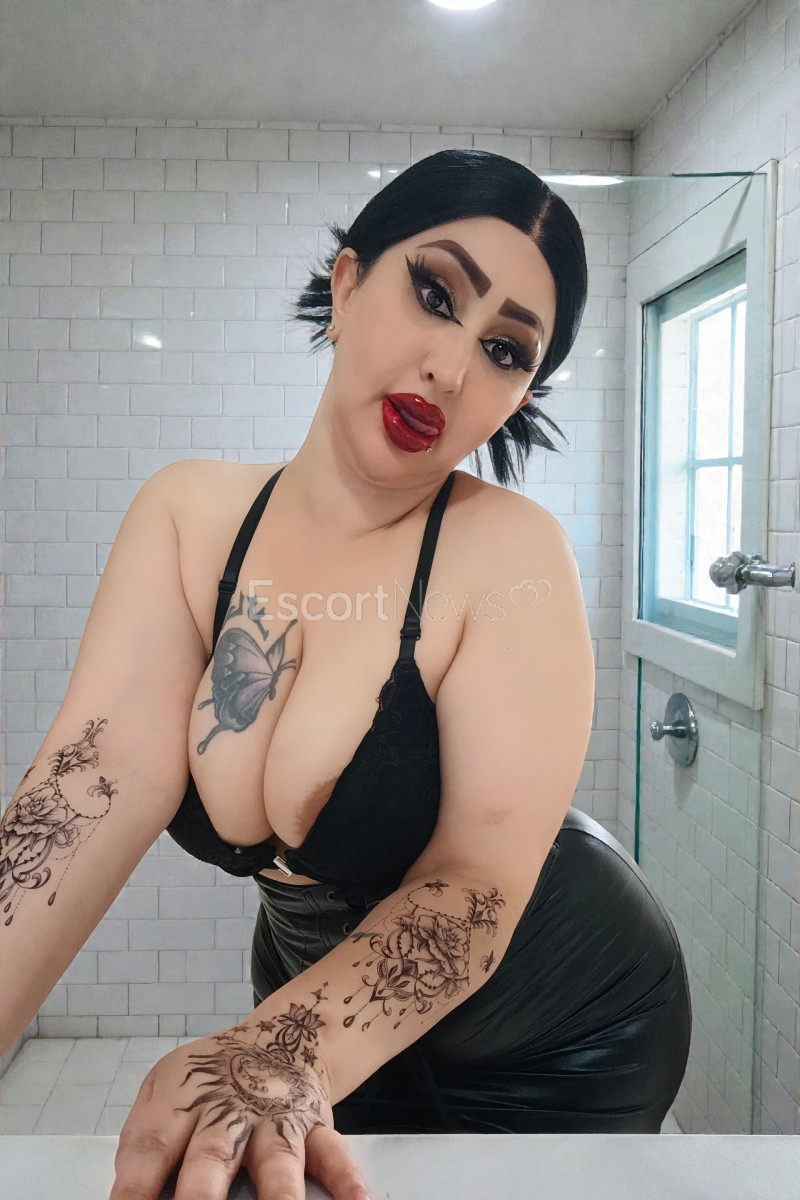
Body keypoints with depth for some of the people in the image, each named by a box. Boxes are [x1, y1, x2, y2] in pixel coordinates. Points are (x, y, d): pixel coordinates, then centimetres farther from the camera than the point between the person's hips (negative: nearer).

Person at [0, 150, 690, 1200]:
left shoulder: (510, 552, -25)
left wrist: (281, 1055, -46)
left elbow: (477, 880, -28)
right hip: (314, 991, 4)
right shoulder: (188, 515, -13)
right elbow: (94, 787, -24)